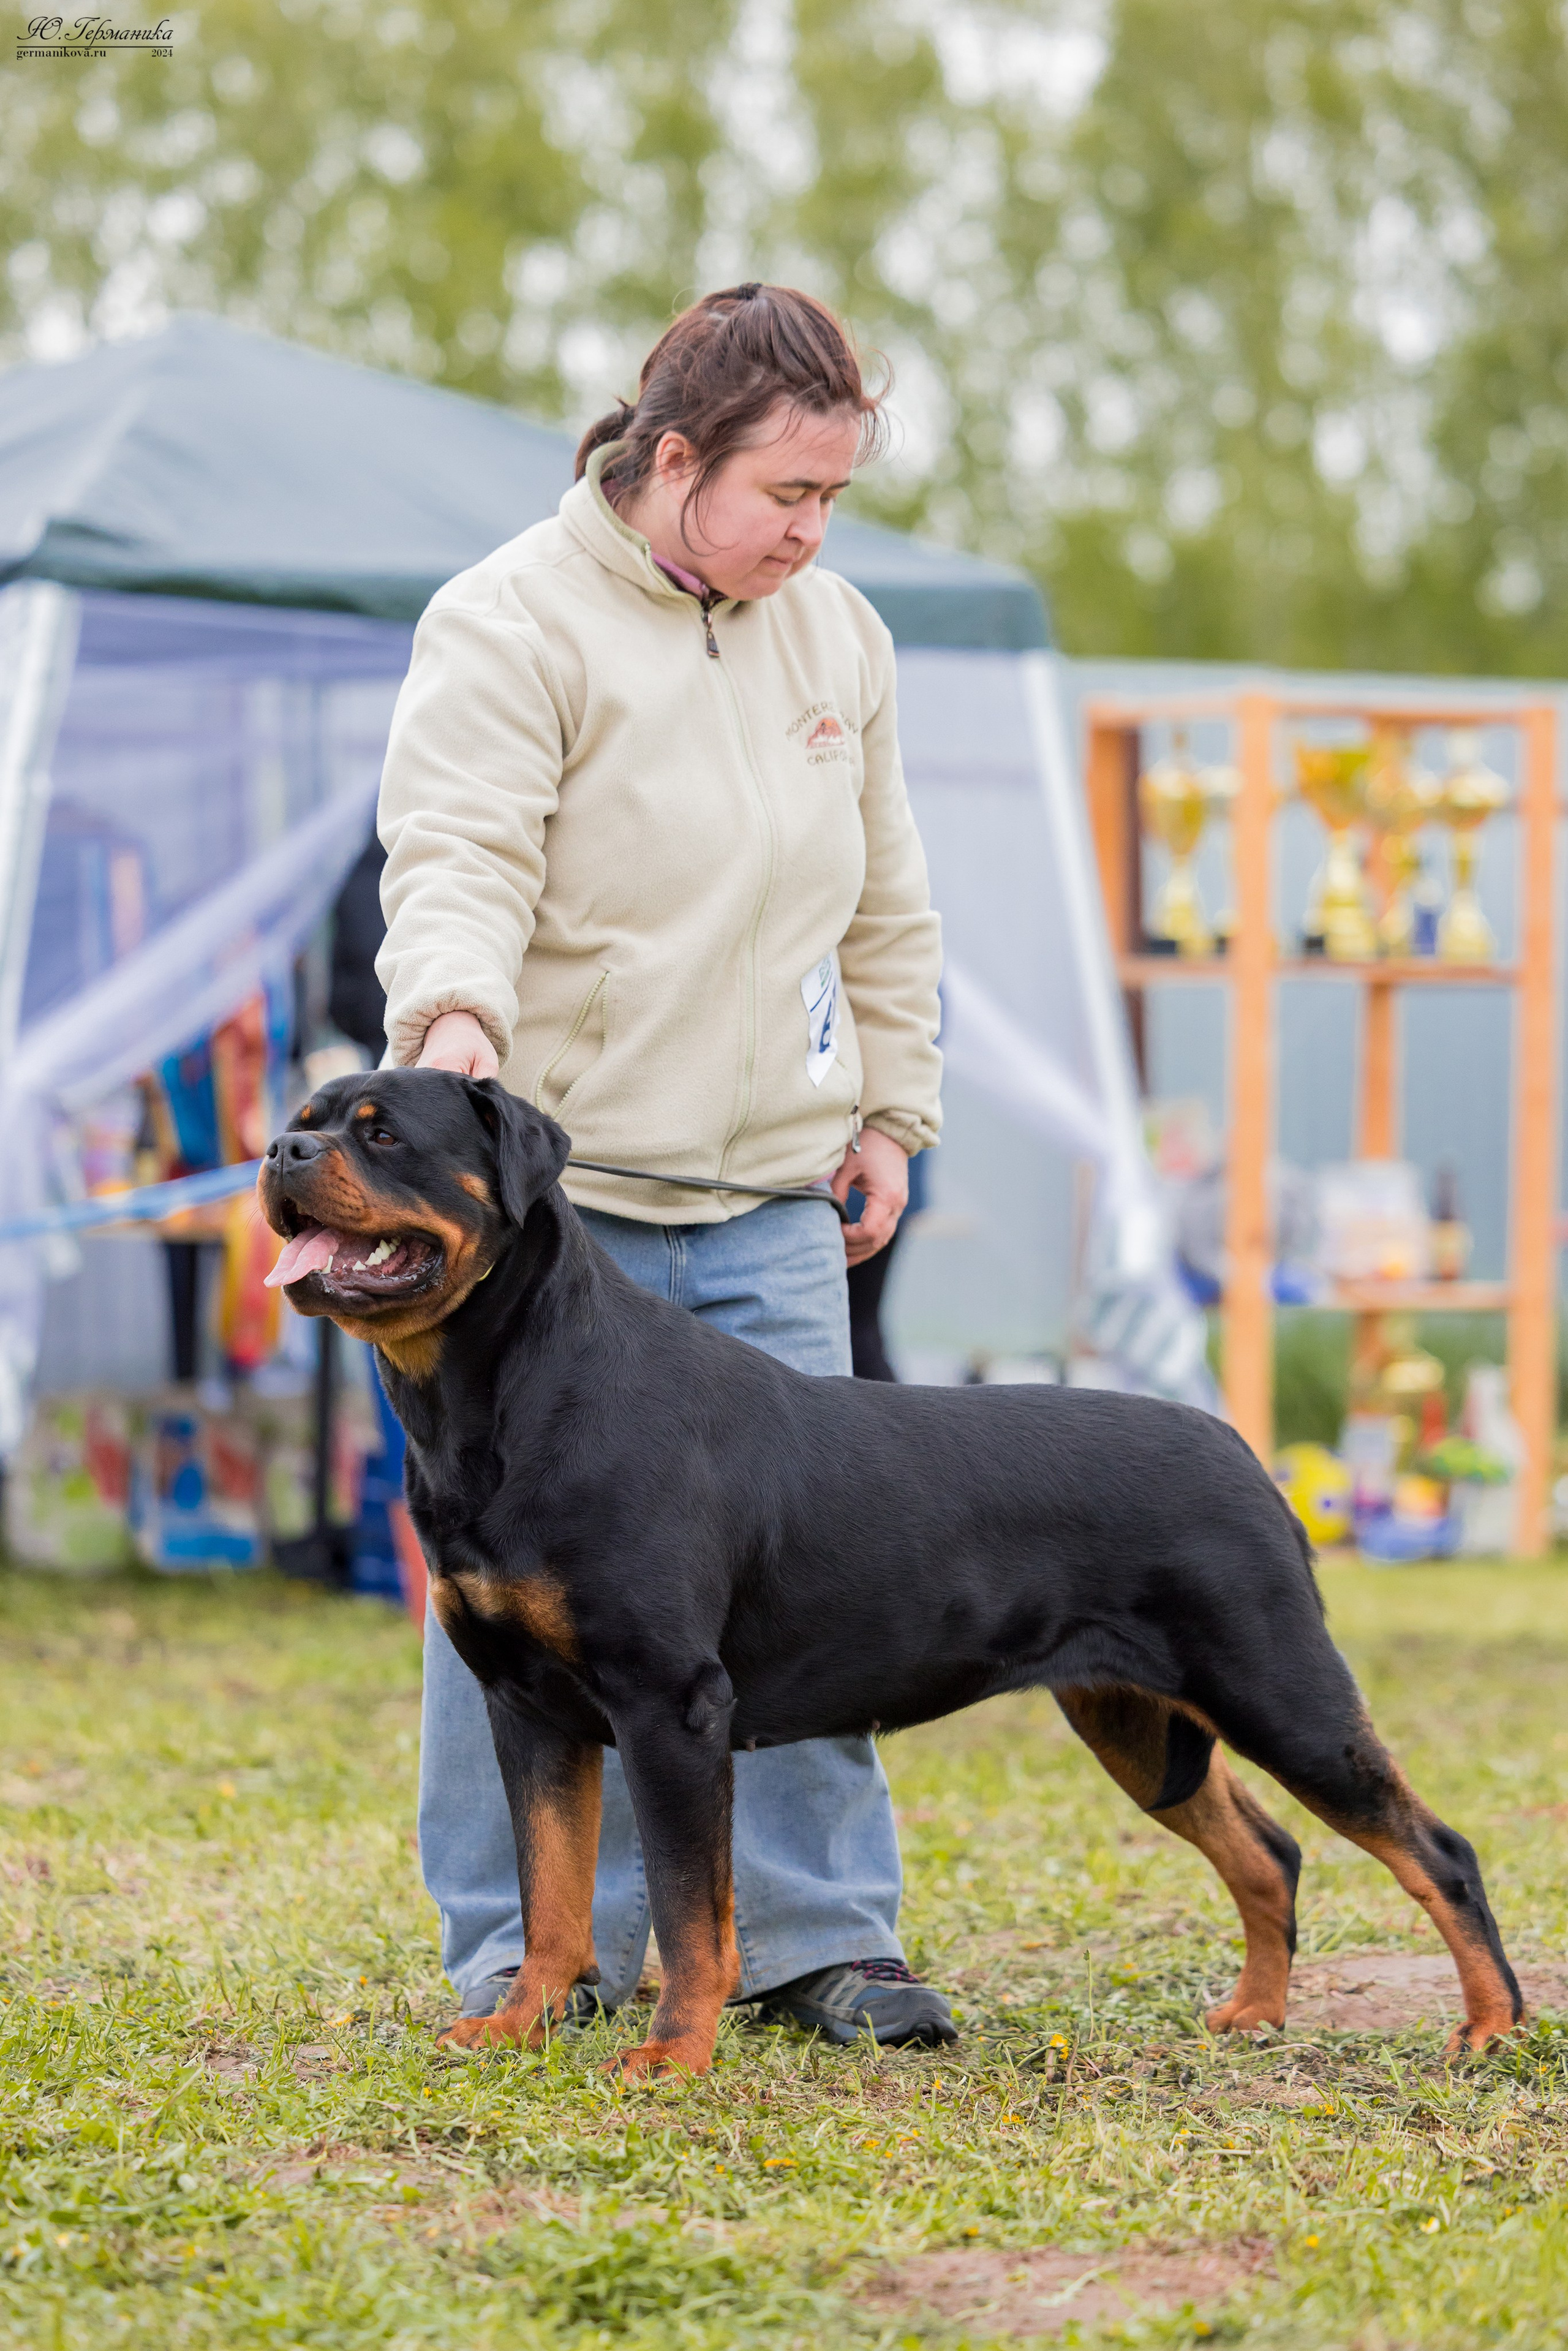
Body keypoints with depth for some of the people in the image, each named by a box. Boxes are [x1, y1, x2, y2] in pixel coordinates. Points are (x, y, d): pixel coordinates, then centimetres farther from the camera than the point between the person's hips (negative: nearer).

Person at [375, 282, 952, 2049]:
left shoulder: (839, 638, 13)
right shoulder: (512, 624, -7)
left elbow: (884, 909, 22)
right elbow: (458, 858, -18)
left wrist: (889, 1113, 19)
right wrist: (452, 1013, -36)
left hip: (770, 1205, 5)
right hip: (555, 1191, -5)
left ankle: (812, 1938, 13)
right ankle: (537, 1952, 10)